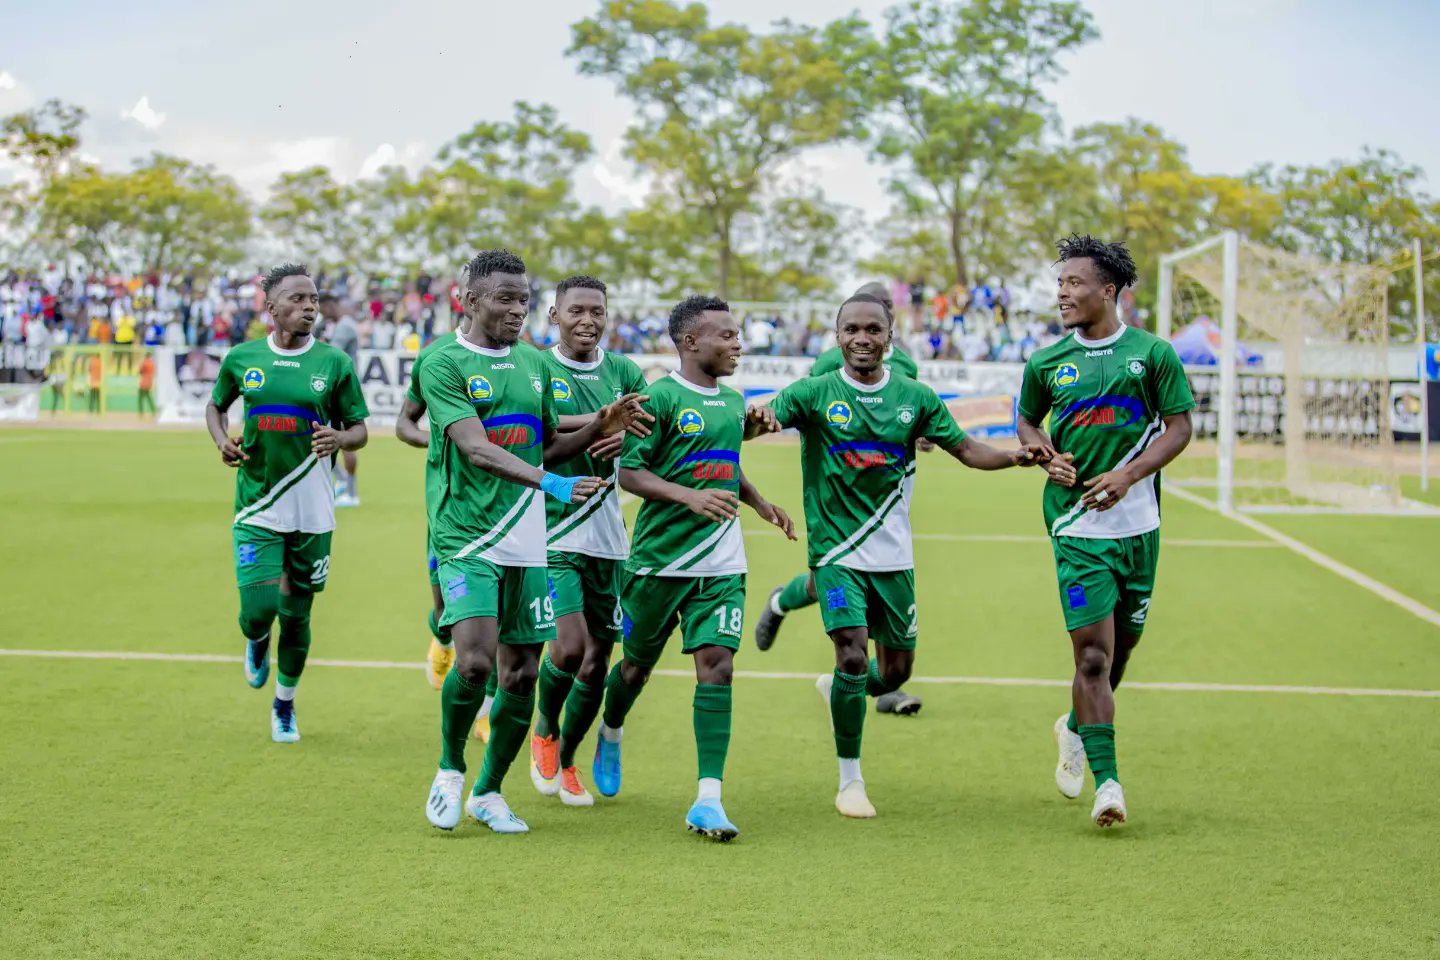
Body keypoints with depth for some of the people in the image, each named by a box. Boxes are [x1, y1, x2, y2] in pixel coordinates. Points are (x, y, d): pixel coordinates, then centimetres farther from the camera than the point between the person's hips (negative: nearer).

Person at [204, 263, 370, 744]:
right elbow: (215, 405, 18)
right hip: (257, 509, 0)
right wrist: (222, 441, -2)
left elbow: (360, 429, 4)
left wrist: (339, 439, -19)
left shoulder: (334, 363, -2)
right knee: (258, 609, -12)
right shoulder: (241, 358, 1)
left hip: (312, 511, 0)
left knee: (296, 615, 8)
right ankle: (256, 642, 27)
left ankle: (284, 705, 30)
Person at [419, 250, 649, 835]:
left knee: (521, 676, 5)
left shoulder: (534, 363, 13)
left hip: (527, 543, 6)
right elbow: (477, 449, -18)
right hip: (467, 539, -6)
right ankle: (450, 770, 4)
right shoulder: (445, 364, -7)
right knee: (474, 661, -21)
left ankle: (488, 792, 22)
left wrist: (600, 428, 4)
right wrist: (549, 484, -30)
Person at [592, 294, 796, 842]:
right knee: (639, 663, 12)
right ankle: (611, 737, 45)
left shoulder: (734, 402, 13)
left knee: (716, 665, -9)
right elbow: (628, 471, -13)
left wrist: (758, 502, 22)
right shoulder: (660, 397, -10)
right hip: (658, 558, -4)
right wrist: (690, 497, -24)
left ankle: (708, 799, -12)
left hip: (721, 565, 5)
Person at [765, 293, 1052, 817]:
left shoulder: (915, 396, 2)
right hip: (836, 553, -4)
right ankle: (849, 780, -1)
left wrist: (1014, 456, -11)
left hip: (893, 555, 4)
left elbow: (965, 448, 8)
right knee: (852, 654, -17)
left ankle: (837, 690, 44)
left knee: (896, 668, 9)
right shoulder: (815, 393, -6)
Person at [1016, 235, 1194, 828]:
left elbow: (1180, 427, 1)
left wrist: (1128, 474, -12)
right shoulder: (1046, 363, 5)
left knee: (1121, 645, 12)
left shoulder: (1153, 354, 0)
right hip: (1078, 527, -1)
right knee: (1092, 651, -10)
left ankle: (1076, 729, 40)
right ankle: (1106, 781, -8)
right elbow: (1027, 422, 19)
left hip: (1138, 523, 1)